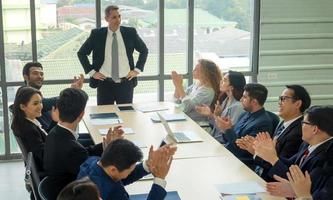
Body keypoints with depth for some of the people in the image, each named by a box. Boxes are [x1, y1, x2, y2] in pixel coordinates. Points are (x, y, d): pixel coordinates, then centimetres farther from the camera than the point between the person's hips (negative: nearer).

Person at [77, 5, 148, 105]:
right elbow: (81, 53, 7)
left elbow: (144, 50, 13)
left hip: (126, 83, 1)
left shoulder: (130, 32, 1)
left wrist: (137, 70, 5)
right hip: (105, 84, 0)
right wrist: (91, 72, 0)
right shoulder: (96, 34, -1)